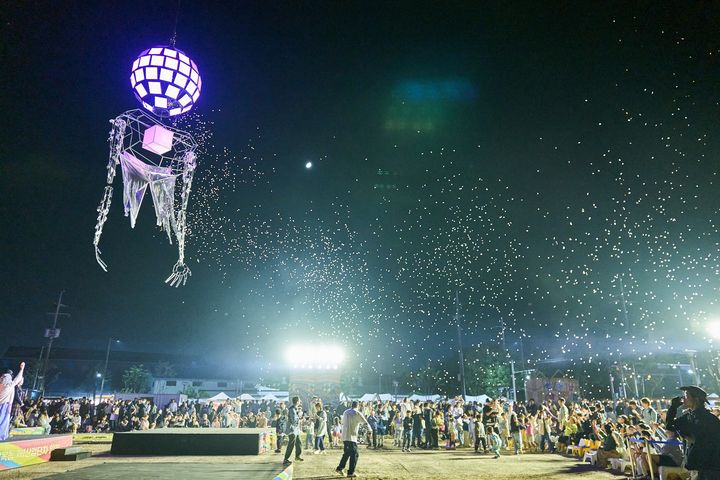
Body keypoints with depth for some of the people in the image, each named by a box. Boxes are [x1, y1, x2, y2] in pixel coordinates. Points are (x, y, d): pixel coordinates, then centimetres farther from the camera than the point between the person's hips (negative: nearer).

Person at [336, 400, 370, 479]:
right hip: (352, 437, -7)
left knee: (346, 453, 21)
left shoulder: (346, 412, 11)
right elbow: (365, 423, -5)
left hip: (344, 436, 7)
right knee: (354, 454, 2)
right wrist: (369, 428, 16)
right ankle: (350, 473, 2)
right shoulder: (357, 413, -8)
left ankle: (340, 468, 22)